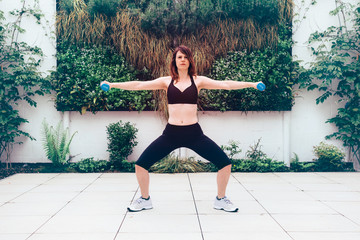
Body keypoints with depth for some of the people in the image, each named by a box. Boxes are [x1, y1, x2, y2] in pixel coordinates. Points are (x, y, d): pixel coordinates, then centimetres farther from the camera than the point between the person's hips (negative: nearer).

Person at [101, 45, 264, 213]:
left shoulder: (198, 81, 4)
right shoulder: (167, 81, 5)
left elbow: (225, 85, -1)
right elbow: (139, 85, 1)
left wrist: (251, 84, -9)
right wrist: (113, 85, -5)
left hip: (194, 133, 0)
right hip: (171, 133, 0)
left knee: (225, 163, -8)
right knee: (141, 164, -7)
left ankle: (221, 199, 17)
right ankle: (145, 199, 19)